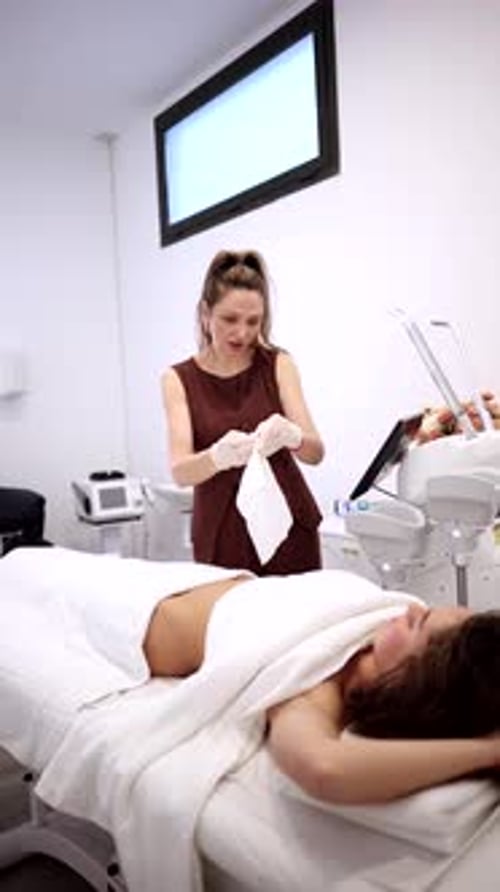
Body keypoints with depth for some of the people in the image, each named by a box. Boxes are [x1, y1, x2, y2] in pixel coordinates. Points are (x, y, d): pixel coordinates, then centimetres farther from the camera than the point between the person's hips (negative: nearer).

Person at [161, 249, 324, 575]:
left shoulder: (278, 364, -2)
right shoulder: (179, 379, -4)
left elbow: (315, 452, -11)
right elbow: (181, 472, -15)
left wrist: (291, 436, -33)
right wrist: (217, 456, -36)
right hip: (221, 537, 0)